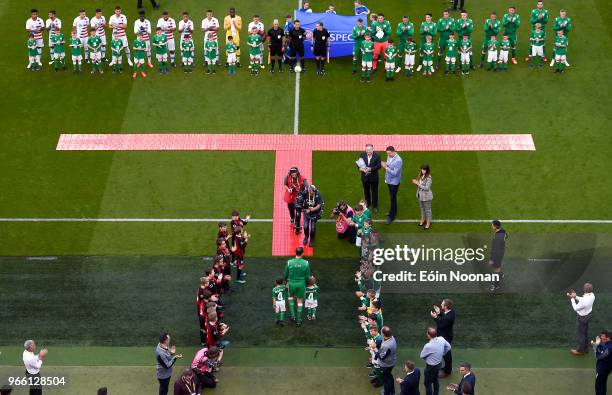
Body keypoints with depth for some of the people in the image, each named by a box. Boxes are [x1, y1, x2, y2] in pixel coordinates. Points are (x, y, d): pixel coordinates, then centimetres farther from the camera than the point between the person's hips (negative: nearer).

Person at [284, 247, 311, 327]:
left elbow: (286, 274, 0)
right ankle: (298, 320, 19)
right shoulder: (306, 263, -13)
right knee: (300, 301, 14)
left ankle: (292, 315, 21)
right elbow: (307, 276, -4)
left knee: (291, 297, 28)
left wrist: (286, 280, 22)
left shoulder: (289, 262, -12)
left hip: (291, 283, 0)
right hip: (301, 284, 0)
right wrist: (306, 282, 16)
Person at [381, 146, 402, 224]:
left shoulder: (398, 160, -27)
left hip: (394, 182, -8)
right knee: (392, 197, 23)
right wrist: (385, 165, -1)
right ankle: (393, 211, 40)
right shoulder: (389, 157, -2)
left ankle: (392, 216, 8)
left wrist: (386, 168, -29)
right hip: (389, 180, 8)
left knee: (393, 198, 0)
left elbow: (395, 173, -27)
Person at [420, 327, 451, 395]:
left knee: (427, 383, 12)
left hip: (431, 366, -8)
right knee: (436, 380, 28)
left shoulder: (428, 346, -34)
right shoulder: (442, 339, -16)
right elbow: (448, 347, 5)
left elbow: (422, 356, -16)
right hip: (439, 363, 8)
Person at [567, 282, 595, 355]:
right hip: (588, 314, 8)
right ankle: (585, 348, 47)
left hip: (582, 317, -8)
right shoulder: (592, 295, -16)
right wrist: (575, 297, -7)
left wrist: (572, 298, -15)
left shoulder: (584, 301, -41)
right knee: (585, 332, 28)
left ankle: (581, 350, 37)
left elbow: (575, 308, -23)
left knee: (580, 334, 16)